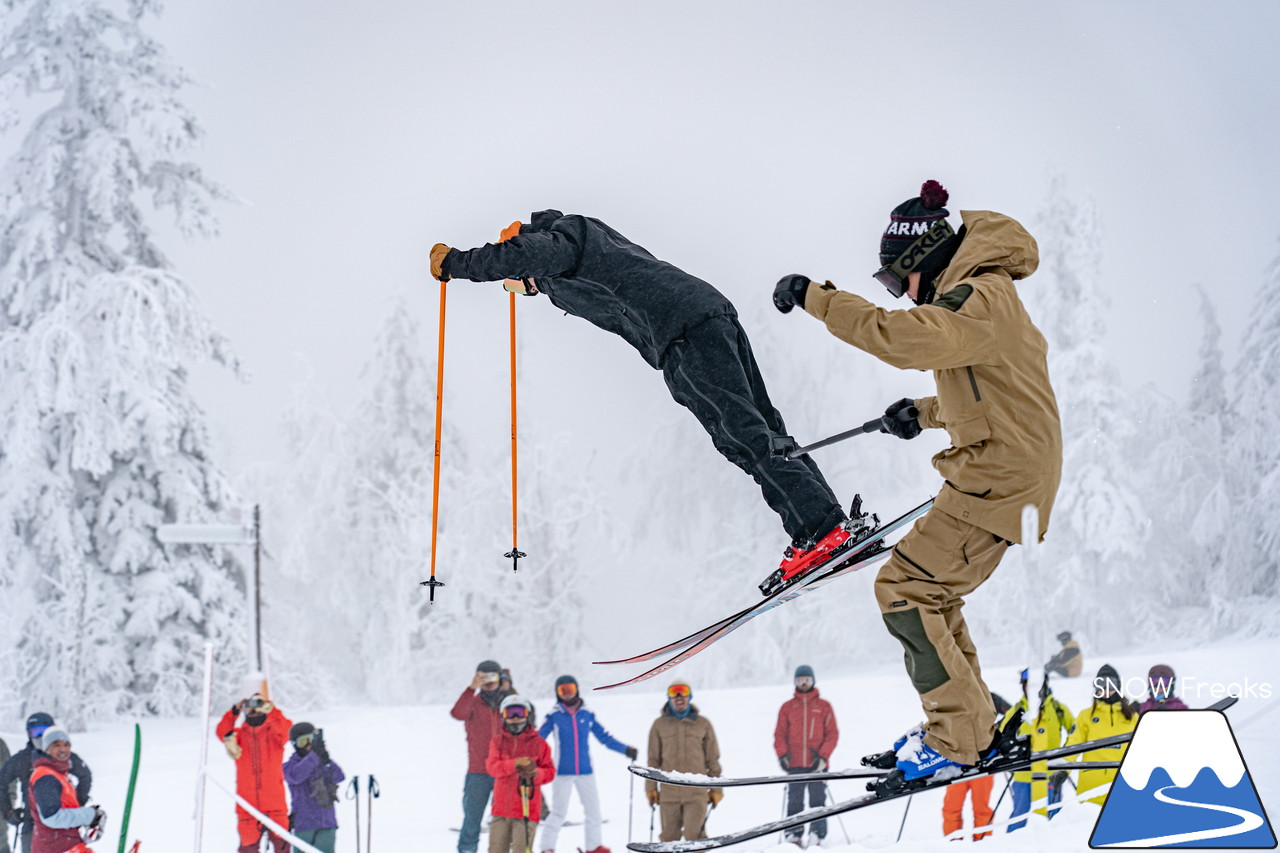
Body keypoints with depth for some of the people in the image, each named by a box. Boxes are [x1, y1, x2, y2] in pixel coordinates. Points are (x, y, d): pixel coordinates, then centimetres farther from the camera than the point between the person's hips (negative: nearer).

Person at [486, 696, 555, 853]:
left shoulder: (538, 743, 1)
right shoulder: (498, 741, 6)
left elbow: (550, 771, 2)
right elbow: (492, 766, -9)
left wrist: (536, 773, -21)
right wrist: (515, 764, -26)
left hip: (527, 809, -3)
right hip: (502, 808, 3)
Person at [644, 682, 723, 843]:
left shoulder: (703, 724, 7)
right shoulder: (659, 725, 8)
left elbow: (713, 759, 10)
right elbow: (653, 759, 12)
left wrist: (716, 789, 8)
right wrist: (651, 787, 7)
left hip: (696, 792, -1)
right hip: (669, 792, 1)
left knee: (694, 835, -11)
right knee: (669, 837, 3)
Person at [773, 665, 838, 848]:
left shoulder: (824, 706, 8)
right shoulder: (787, 707, 11)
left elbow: (833, 733, 4)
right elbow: (780, 734, 9)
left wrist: (823, 756, -8)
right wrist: (782, 755, -6)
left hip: (817, 764, -1)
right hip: (794, 764, 1)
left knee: (817, 801, -2)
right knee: (794, 802, 0)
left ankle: (817, 836, 0)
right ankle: (793, 836, 2)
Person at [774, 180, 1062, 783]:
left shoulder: (978, 297, -17)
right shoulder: (977, 295, 17)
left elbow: (906, 339, -35)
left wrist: (816, 298, -31)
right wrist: (924, 414, 16)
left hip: (1000, 477, -11)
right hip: (1002, 469, 11)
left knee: (904, 587, -11)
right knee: (931, 590, 17)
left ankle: (959, 739, -9)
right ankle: (969, 727, 24)